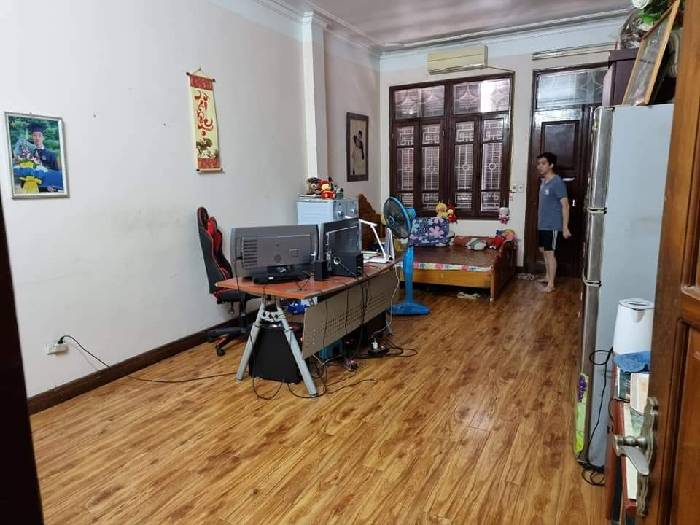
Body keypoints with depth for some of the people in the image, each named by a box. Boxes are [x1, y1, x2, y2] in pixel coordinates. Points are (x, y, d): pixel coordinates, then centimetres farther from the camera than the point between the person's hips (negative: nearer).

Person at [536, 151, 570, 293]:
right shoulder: (544, 181, 11)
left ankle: (551, 284, 3)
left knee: (550, 253, -5)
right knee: (544, 251, 18)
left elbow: (565, 205, -18)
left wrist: (565, 227, -20)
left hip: (553, 226, -9)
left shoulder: (557, 182, -17)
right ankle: (547, 277, 33)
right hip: (543, 225, 9)